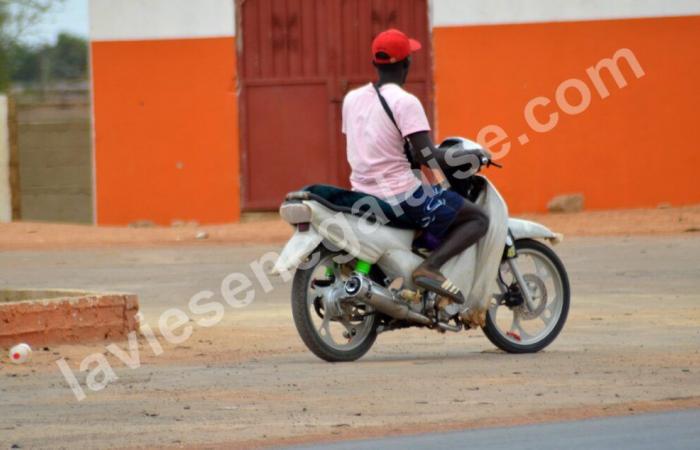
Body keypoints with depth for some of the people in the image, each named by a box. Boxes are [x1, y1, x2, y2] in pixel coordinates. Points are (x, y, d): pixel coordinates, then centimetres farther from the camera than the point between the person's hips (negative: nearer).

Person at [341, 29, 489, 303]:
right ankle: (430, 267, -21)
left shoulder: (352, 98, 7)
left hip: (363, 193, 8)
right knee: (478, 219, 1)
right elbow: (428, 157, -21)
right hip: (401, 196, -8)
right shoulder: (405, 102, -14)